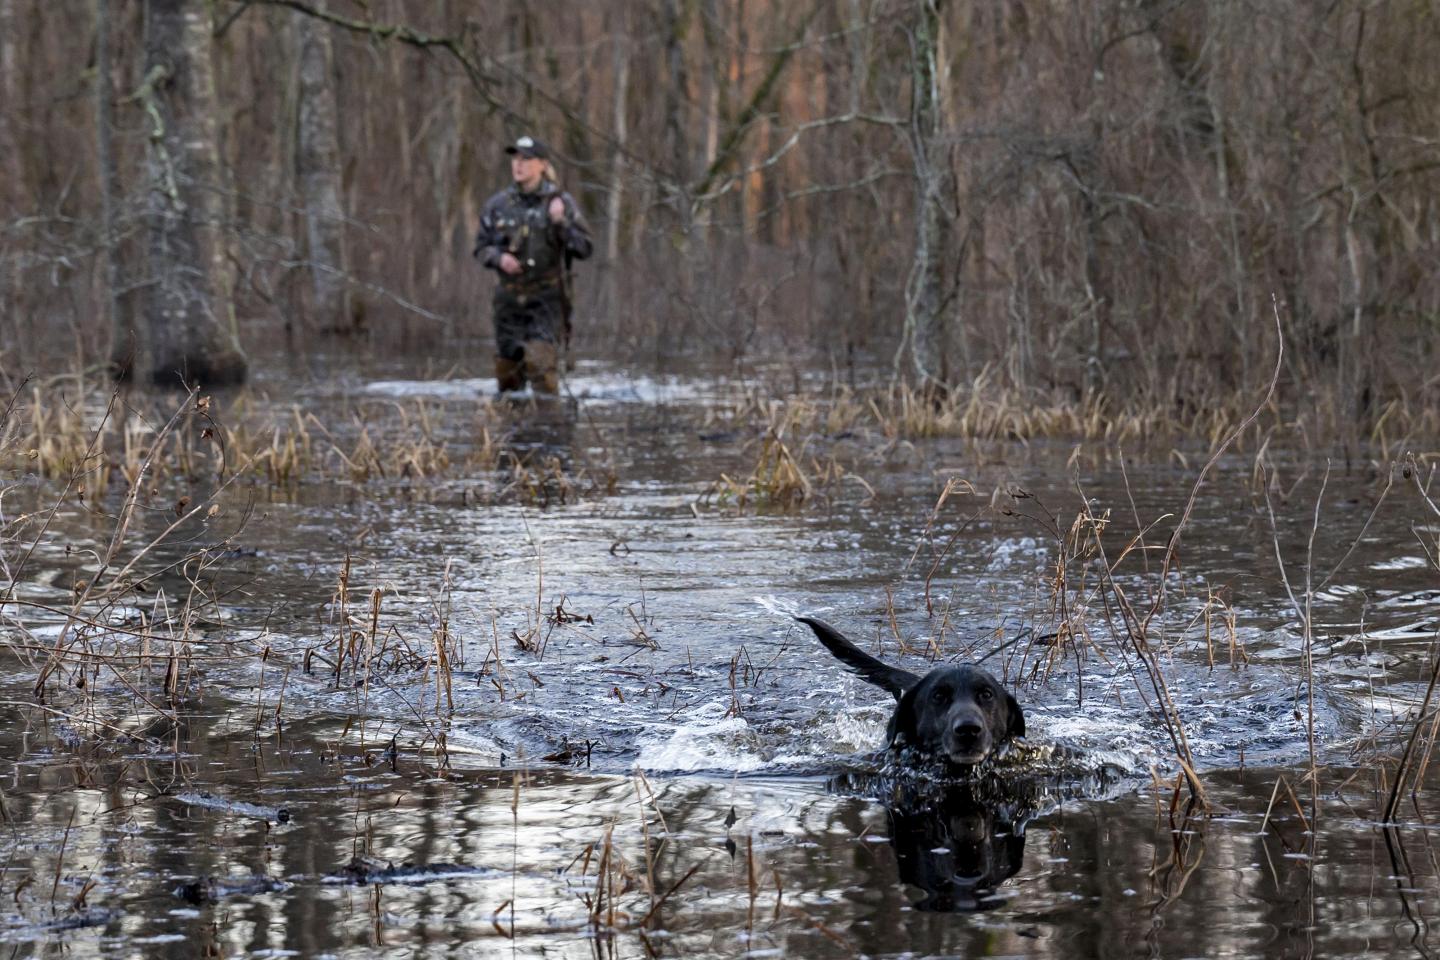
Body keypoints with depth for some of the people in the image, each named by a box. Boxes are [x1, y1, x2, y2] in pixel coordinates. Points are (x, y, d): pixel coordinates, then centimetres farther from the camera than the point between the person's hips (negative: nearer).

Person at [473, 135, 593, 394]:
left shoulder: (560, 202, -2)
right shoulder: (498, 204, 5)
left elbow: (584, 248, -5)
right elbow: (481, 246, 12)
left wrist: (560, 222, -20)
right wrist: (499, 257, -10)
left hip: (548, 297, -3)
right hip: (509, 297, 3)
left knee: (541, 362, -18)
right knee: (506, 365, 7)